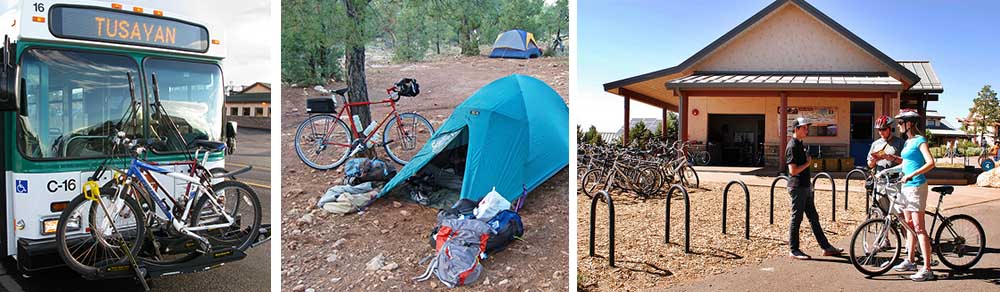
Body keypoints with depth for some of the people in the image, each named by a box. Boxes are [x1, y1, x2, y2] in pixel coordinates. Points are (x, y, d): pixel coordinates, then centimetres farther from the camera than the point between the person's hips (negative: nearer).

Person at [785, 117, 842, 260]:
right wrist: (808, 163, -11)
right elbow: (793, 170, -22)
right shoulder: (792, 146, -16)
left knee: (813, 217, 14)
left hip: (805, 186, 10)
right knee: (796, 218, -2)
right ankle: (793, 250, 6)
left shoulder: (801, 144, 14)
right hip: (797, 187, -10)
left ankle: (826, 247, 21)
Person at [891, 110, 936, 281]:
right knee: (909, 225, 15)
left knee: (918, 227, -10)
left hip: (916, 186, -9)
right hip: (906, 186, 9)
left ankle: (927, 269, -8)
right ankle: (910, 261, 24)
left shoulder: (920, 140, -11)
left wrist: (911, 175, -29)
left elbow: (930, 163, -22)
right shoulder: (907, 142, 15)